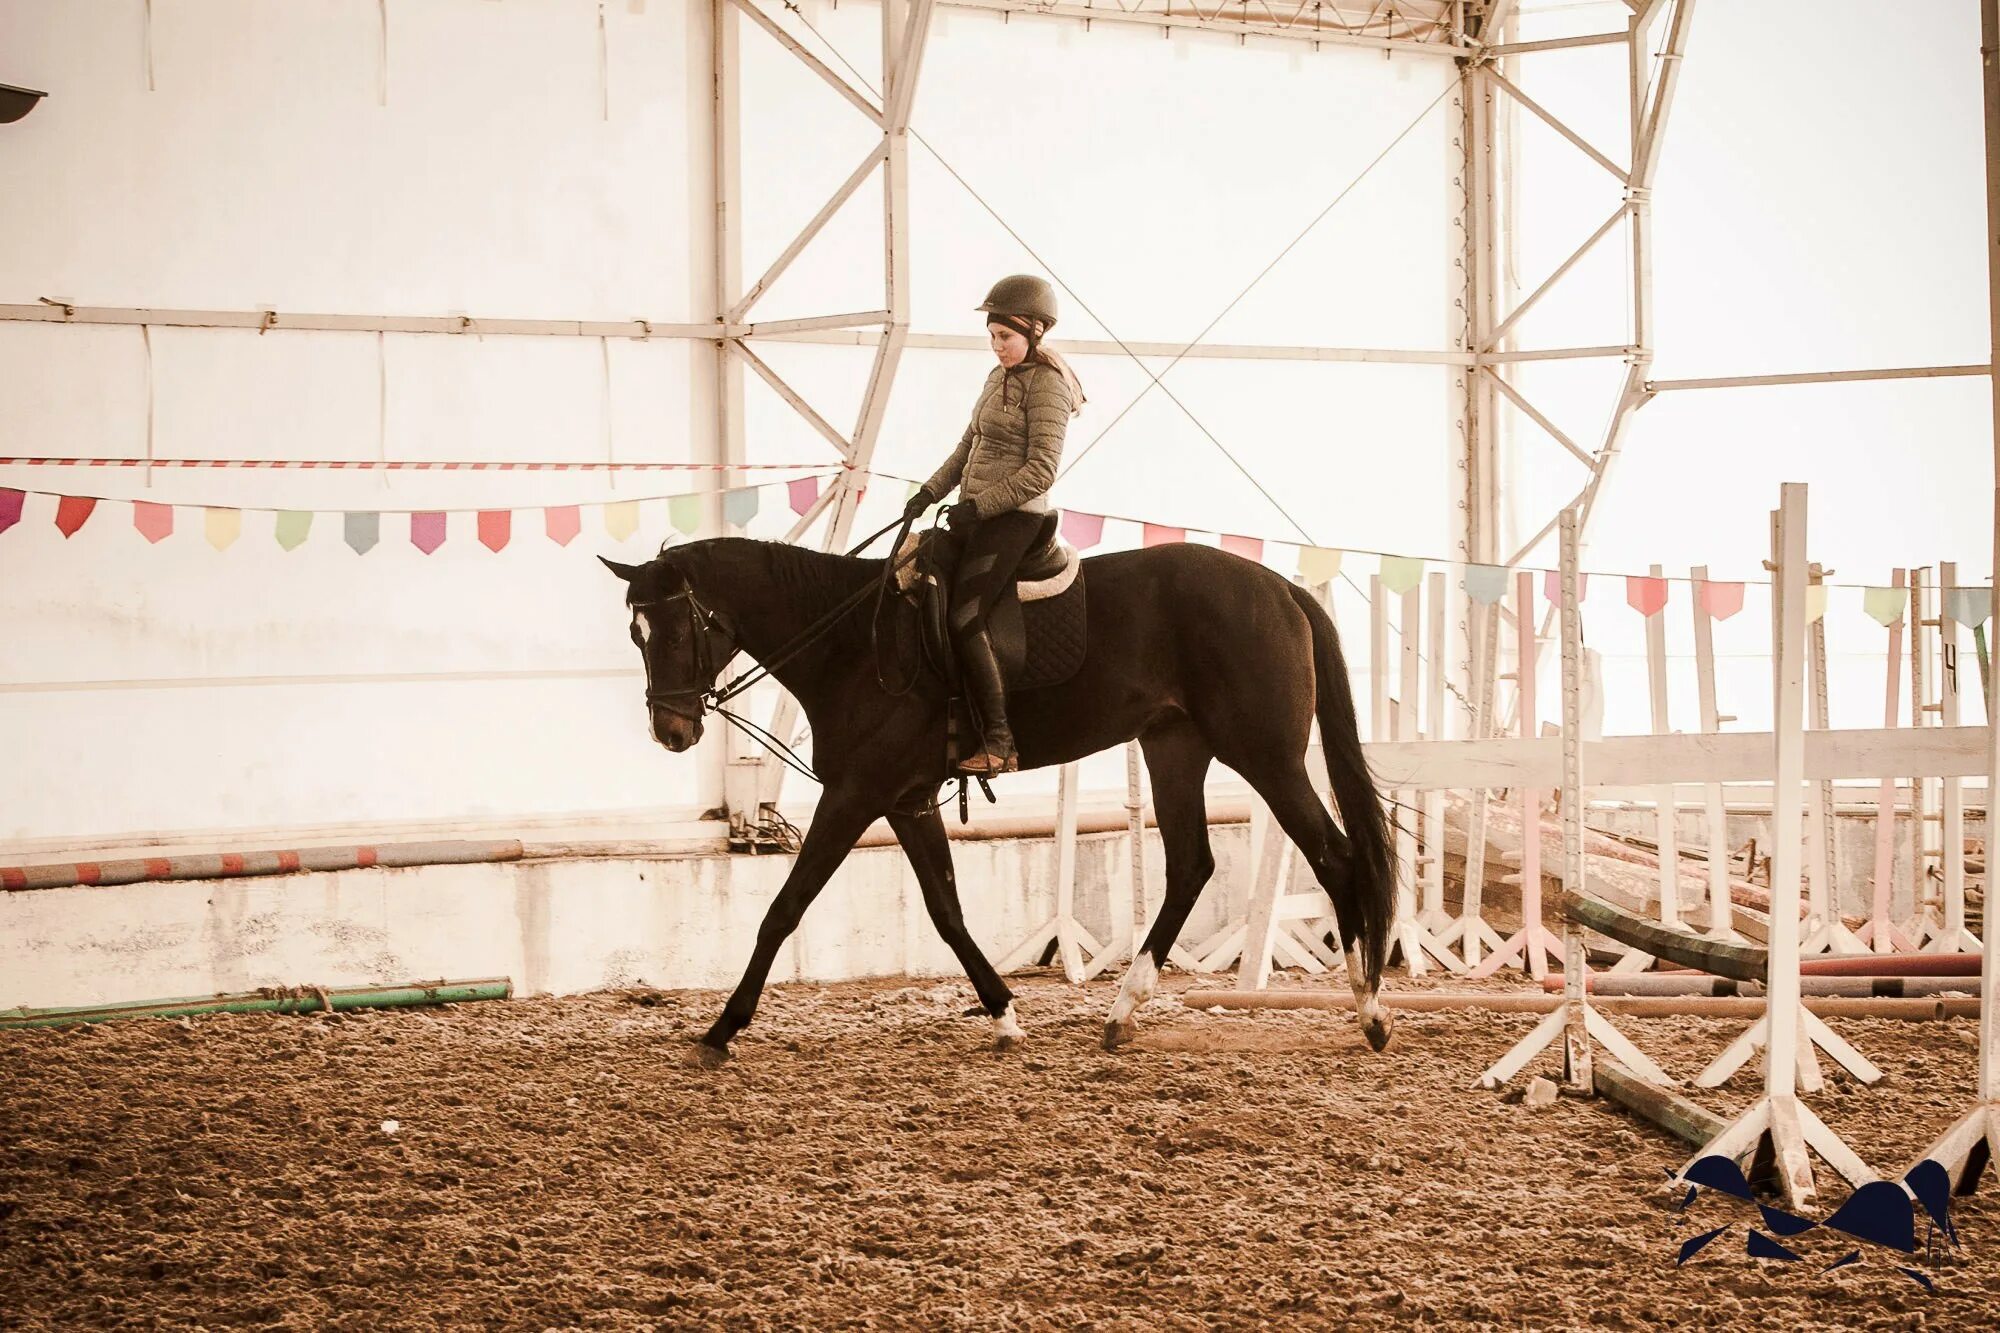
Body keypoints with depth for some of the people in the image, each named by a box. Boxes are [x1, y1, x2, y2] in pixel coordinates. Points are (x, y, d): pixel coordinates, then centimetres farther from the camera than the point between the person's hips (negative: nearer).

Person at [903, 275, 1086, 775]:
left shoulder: (1047, 385, -11)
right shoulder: (999, 378, 16)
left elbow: (1041, 470, -18)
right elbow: (968, 447, 24)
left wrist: (979, 506, -19)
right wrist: (931, 491, 10)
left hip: (1012, 519, -10)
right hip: (975, 515, 10)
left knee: (964, 621, -21)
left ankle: (999, 744, -19)